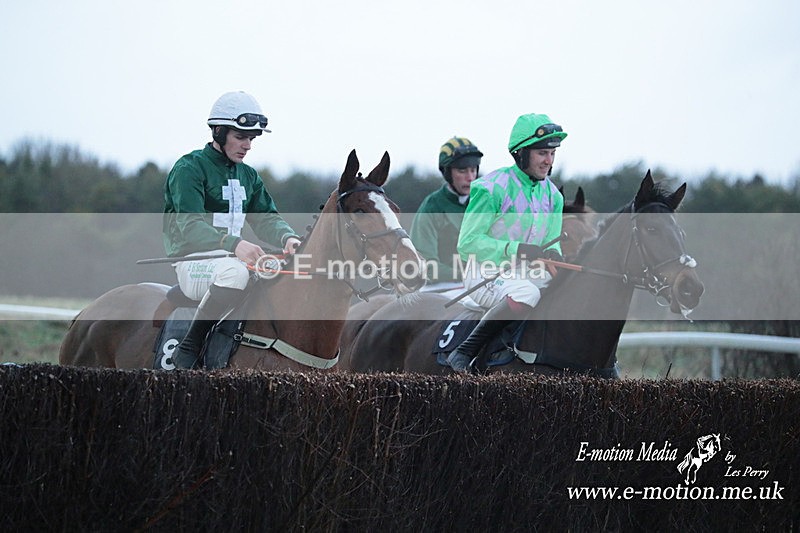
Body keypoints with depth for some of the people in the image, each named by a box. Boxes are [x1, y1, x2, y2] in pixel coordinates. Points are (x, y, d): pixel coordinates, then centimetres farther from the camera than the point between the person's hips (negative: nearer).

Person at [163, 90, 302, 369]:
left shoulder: (248, 176, 20)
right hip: (192, 264, -8)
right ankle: (189, 348, -29)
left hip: (232, 258, 8)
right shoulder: (190, 168, -8)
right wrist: (233, 244, -38)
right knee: (235, 272, -40)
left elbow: (266, 218, 12)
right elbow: (189, 226, -20)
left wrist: (288, 238, -14)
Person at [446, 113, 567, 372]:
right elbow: (467, 243, -14)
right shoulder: (492, 188, -12)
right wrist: (515, 249, -24)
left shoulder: (553, 195, 10)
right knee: (526, 294, -38)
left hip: (527, 272, 7)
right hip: (485, 273, -7)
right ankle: (463, 354, -29)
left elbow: (551, 244, 14)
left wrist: (553, 256, -12)